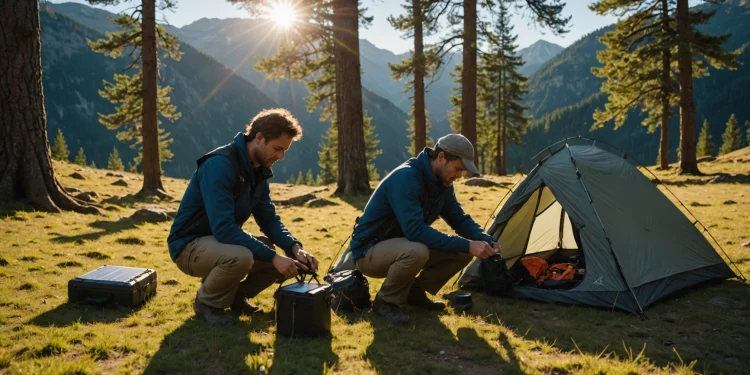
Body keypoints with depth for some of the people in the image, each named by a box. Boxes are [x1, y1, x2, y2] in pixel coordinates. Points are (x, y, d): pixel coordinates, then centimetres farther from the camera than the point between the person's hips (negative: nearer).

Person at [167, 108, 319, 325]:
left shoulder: (259, 170, 0)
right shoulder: (220, 165, -27)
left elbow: (269, 219, 2)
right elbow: (223, 228, -34)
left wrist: (295, 248, -16)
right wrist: (273, 257, -35)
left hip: (224, 241, 8)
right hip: (190, 245, -8)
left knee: (290, 259, -7)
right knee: (240, 256, -39)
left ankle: (235, 296, 12)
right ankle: (207, 302, -7)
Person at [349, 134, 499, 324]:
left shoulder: (442, 182, -1)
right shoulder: (405, 178, -28)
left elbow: (460, 220, 5)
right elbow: (415, 230, -36)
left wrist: (487, 241, -14)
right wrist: (467, 246, -35)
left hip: (401, 246, 8)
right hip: (370, 252, -8)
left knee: (462, 251, -6)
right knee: (416, 251, -39)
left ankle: (415, 292, 10)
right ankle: (385, 301, -12)